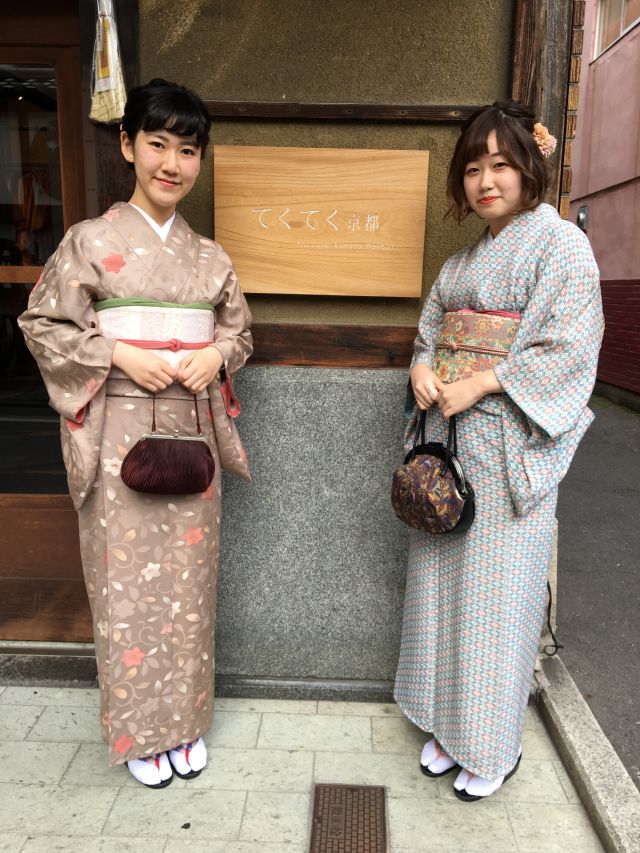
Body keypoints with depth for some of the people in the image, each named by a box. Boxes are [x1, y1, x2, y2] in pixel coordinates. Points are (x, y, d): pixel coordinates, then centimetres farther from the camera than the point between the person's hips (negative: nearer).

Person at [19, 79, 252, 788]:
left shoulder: (209, 256, 9)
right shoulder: (92, 241, -2)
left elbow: (239, 330, 17)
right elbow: (41, 323, 0)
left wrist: (217, 354, -5)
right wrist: (119, 355, -13)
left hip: (192, 430, 4)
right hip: (121, 432, -3)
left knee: (187, 576, 11)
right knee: (129, 580, 4)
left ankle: (187, 719, 30)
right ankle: (140, 730, 26)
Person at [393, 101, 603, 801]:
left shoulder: (560, 244, -5)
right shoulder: (463, 258, 16)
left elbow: (567, 349, -14)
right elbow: (430, 330, 19)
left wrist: (474, 387, -18)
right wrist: (421, 370, -4)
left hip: (508, 442, -7)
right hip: (447, 436, 7)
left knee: (496, 587, 2)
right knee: (442, 578, 12)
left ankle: (494, 745, 23)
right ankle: (448, 724, 31)